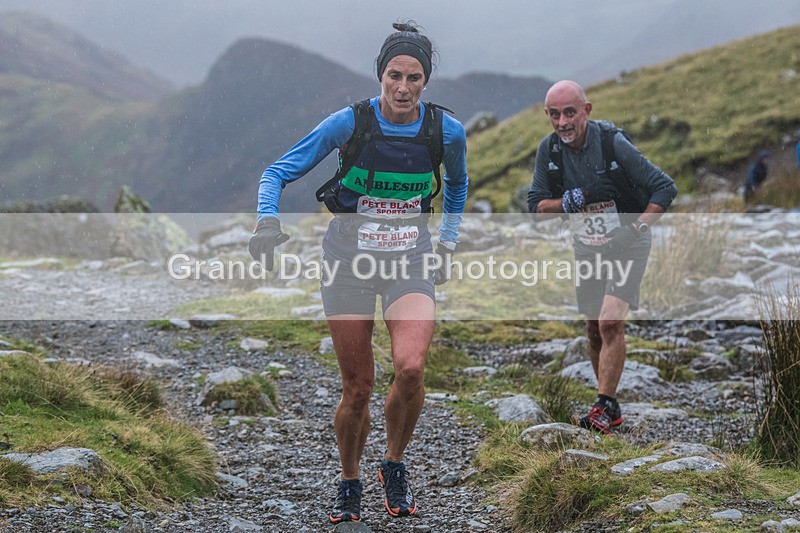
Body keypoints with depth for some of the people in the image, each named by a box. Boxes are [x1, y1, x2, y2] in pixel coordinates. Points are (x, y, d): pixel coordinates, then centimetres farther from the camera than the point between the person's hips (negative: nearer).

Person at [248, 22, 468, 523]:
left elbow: (458, 185, 18)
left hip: (411, 262, 1)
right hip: (349, 261, -1)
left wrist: (447, 244, 16)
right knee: (358, 387, 0)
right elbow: (278, 172, -5)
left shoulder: (448, 131, -5)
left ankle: (395, 465, 3)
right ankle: (349, 484, 24)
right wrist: (268, 221, -22)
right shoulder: (348, 123, -12)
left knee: (410, 368, -23)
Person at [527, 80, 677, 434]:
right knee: (594, 331, 9)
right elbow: (536, 208, 0)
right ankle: (611, 410, 21)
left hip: (626, 246, -5)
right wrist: (569, 201, -19)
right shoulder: (549, 150, -6)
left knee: (610, 323, -19)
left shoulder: (612, 142, -20)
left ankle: (604, 407, -16)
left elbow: (665, 188, -14)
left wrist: (638, 228, -19)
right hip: (587, 250, 5)